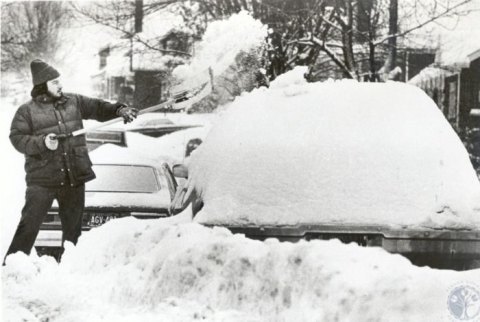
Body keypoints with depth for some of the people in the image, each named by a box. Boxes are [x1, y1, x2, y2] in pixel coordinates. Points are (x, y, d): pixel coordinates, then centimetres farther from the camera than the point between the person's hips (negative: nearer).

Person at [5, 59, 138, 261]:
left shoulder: (73, 102, 10)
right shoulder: (27, 111, -1)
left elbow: (97, 108, 13)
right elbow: (17, 138, -7)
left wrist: (120, 110, -4)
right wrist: (42, 142, -21)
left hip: (74, 177, 4)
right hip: (42, 180, -4)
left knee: (73, 225, 11)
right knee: (29, 223, -7)